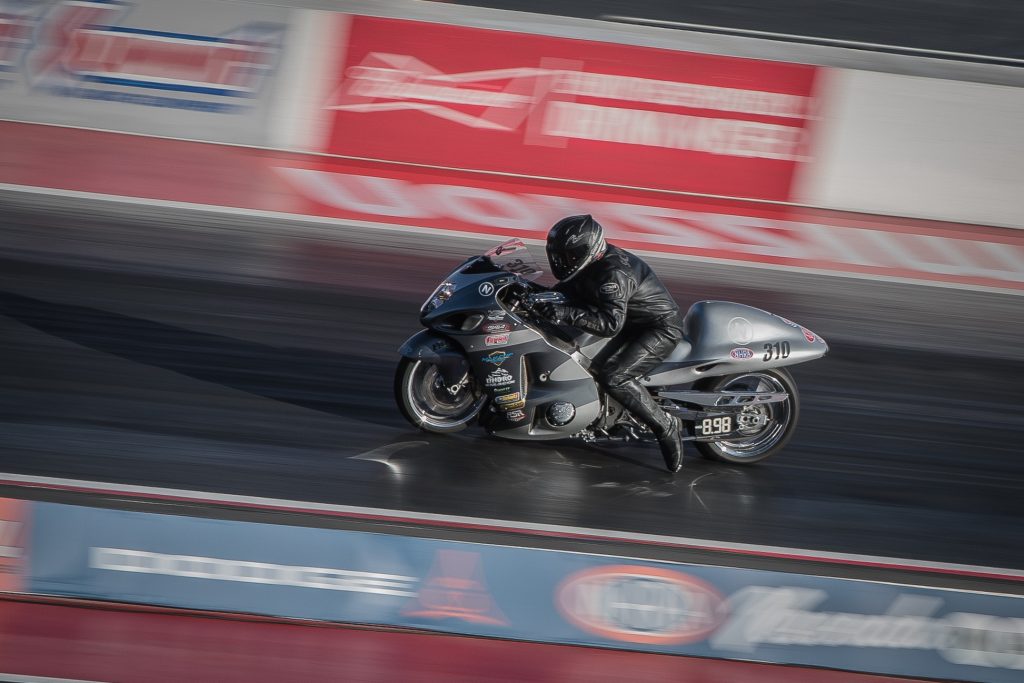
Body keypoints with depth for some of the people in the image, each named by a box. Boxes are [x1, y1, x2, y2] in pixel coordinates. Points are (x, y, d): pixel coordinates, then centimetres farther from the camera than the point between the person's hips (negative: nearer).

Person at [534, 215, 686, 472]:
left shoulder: (612, 274, -30)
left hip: (660, 328, -11)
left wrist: (565, 313, -43)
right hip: (635, 323, 11)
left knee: (614, 377, -28)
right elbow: (568, 290, 15)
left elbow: (611, 323, -39)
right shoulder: (593, 261, 0)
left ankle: (666, 427, -15)